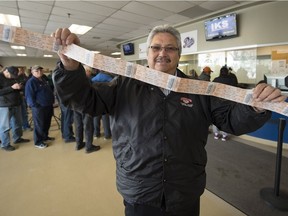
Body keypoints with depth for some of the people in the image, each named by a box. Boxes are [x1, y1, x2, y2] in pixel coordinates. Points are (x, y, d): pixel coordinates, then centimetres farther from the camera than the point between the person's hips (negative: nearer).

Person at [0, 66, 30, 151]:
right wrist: (12, 87, -24)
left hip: (16, 104, 7)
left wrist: (20, 87, -3)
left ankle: (17, 138, 32)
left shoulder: (14, 77, 11)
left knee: (18, 123, 16)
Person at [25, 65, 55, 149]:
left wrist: (51, 102, 18)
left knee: (47, 123, 18)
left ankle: (45, 137, 34)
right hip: (38, 107, -8)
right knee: (39, 125, -1)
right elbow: (29, 96, -16)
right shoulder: (31, 82, -12)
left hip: (48, 106, 8)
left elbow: (49, 91, 24)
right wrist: (35, 105, -19)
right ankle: (38, 142, 10)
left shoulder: (44, 80, 15)